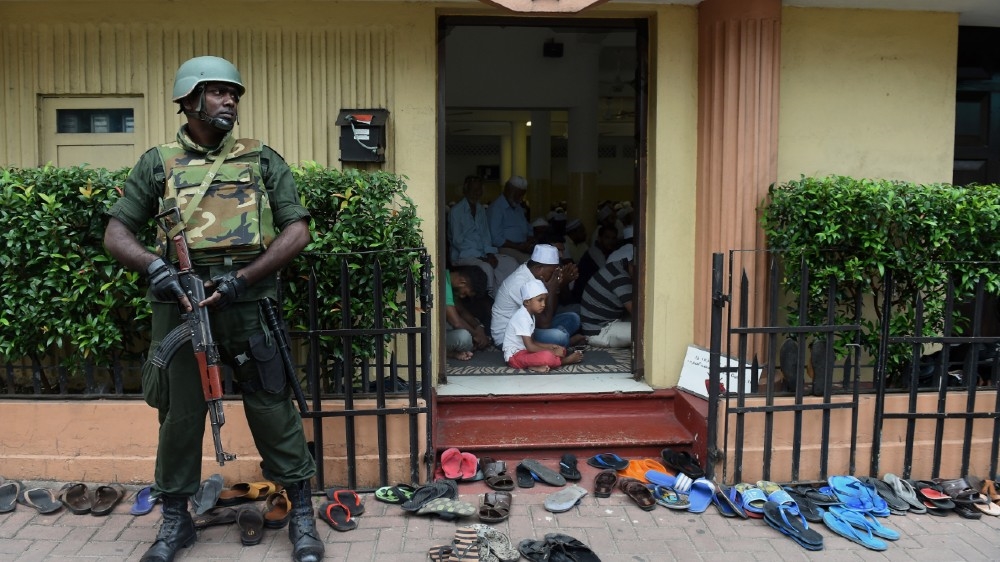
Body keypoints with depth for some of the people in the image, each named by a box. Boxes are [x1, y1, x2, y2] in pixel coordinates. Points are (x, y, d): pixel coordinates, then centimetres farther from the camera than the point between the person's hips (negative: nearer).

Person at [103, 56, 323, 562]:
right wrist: (153, 265, -13)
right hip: (178, 302, 1)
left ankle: (302, 514, 15)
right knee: (180, 414, 9)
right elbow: (116, 233, 9)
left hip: (248, 303, -1)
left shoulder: (262, 160, 9)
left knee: (271, 407, 1)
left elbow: (297, 230, 0)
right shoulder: (158, 163, 11)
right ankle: (175, 520, 27)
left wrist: (240, 278, -11)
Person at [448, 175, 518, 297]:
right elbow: (457, 241, -12)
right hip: (463, 256, -7)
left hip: (482, 254, 7)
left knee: (511, 262, -13)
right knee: (486, 268, -34)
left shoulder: (481, 210, 15)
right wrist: (480, 258, -18)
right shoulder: (456, 211, -7)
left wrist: (490, 253, -3)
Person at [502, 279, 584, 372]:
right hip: (515, 356, -11)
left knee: (561, 349, 7)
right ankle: (568, 360, -6)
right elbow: (530, 347, -24)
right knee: (548, 357, -33)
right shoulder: (522, 318, -21)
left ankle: (538, 366, -12)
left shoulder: (530, 315, 11)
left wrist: (550, 346, 1)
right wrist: (553, 352, -19)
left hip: (524, 351, 11)